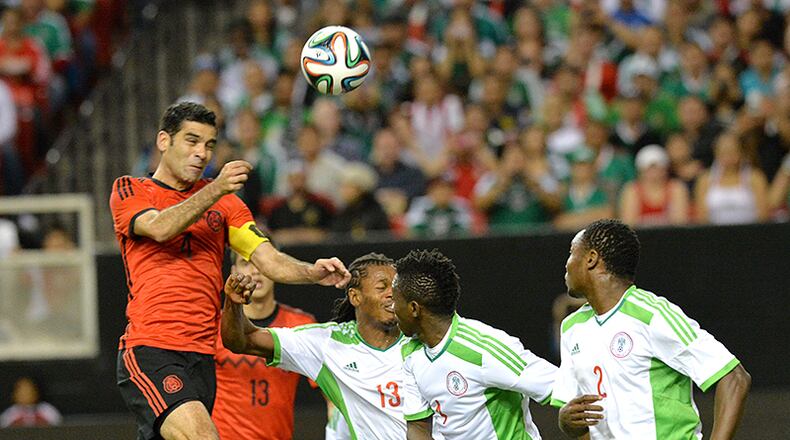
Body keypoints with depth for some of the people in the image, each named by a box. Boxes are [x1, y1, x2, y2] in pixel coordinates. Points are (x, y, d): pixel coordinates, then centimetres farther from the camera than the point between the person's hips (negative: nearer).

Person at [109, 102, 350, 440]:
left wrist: (312, 272, -12)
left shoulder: (224, 200, 18)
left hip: (202, 357, 5)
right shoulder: (128, 190, 6)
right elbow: (159, 228, -15)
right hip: (149, 350, -5)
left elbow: (268, 259, 7)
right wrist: (216, 189, -24)